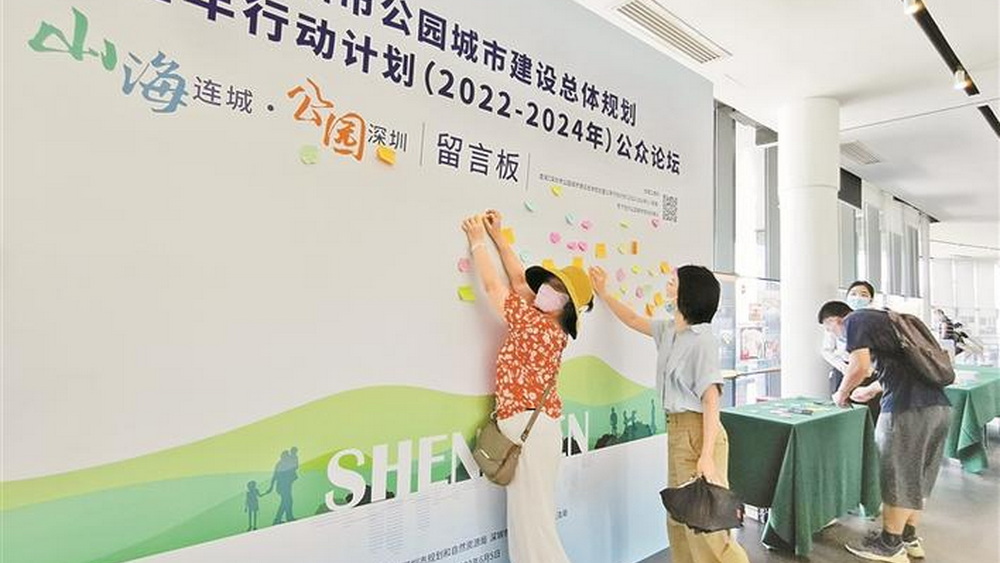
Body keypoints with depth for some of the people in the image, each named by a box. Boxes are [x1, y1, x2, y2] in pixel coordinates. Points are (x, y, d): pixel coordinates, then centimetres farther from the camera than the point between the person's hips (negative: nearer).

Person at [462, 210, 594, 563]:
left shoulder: (537, 325, -16)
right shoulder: (549, 326, 8)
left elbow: (493, 286, -9)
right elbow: (520, 280, 14)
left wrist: (477, 241, 2)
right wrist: (497, 236, 17)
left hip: (528, 428, -9)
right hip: (532, 426, 9)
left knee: (532, 519, 0)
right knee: (529, 518, 16)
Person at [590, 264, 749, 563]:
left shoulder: (702, 339, -16)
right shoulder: (669, 331, 7)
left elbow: (711, 399, -19)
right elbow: (634, 320, 26)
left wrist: (707, 455, -22)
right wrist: (603, 293, 30)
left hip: (698, 432, -8)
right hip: (676, 430, 8)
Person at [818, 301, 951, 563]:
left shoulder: (855, 320, -3)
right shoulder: (881, 318, 23)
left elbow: (860, 365, -15)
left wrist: (842, 393, 1)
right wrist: (870, 390, 40)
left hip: (908, 408, -9)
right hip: (939, 404, 9)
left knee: (897, 478, 5)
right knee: (915, 477, 19)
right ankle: (910, 538, 31)